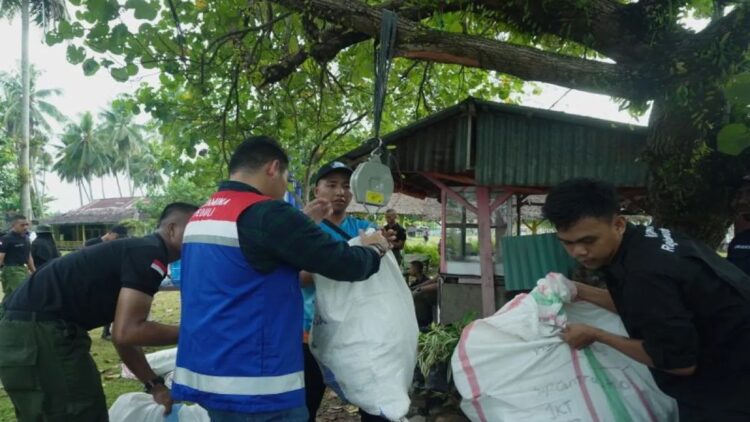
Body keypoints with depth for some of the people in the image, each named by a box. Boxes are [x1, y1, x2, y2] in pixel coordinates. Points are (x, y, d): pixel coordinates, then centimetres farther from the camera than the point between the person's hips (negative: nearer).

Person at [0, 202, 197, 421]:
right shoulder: (151, 254, -15)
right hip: (38, 334, -10)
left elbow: (125, 332, 21)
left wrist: (154, 384, 21)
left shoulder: (141, 250, 16)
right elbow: (125, 333, -22)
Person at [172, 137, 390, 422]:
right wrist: (374, 249, 6)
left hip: (204, 371, 9)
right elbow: (344, 265, -13)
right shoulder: (266, 212, -17)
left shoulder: (200, 217, 10)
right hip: (256, 383, -9)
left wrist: (305, 223, 22)